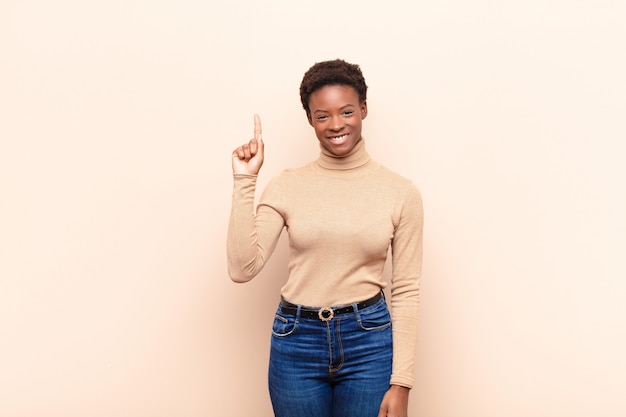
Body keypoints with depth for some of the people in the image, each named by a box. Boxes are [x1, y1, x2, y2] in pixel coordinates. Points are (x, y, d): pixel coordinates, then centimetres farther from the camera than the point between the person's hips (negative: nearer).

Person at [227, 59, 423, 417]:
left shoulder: (401, 192, -3)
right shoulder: (287, 186, -1)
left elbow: (406, 291, -2)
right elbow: (242, 269, -9)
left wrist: (401, 383, -6)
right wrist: (244, 181, -12)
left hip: (368, 341, -1)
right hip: (296, 341, 1)